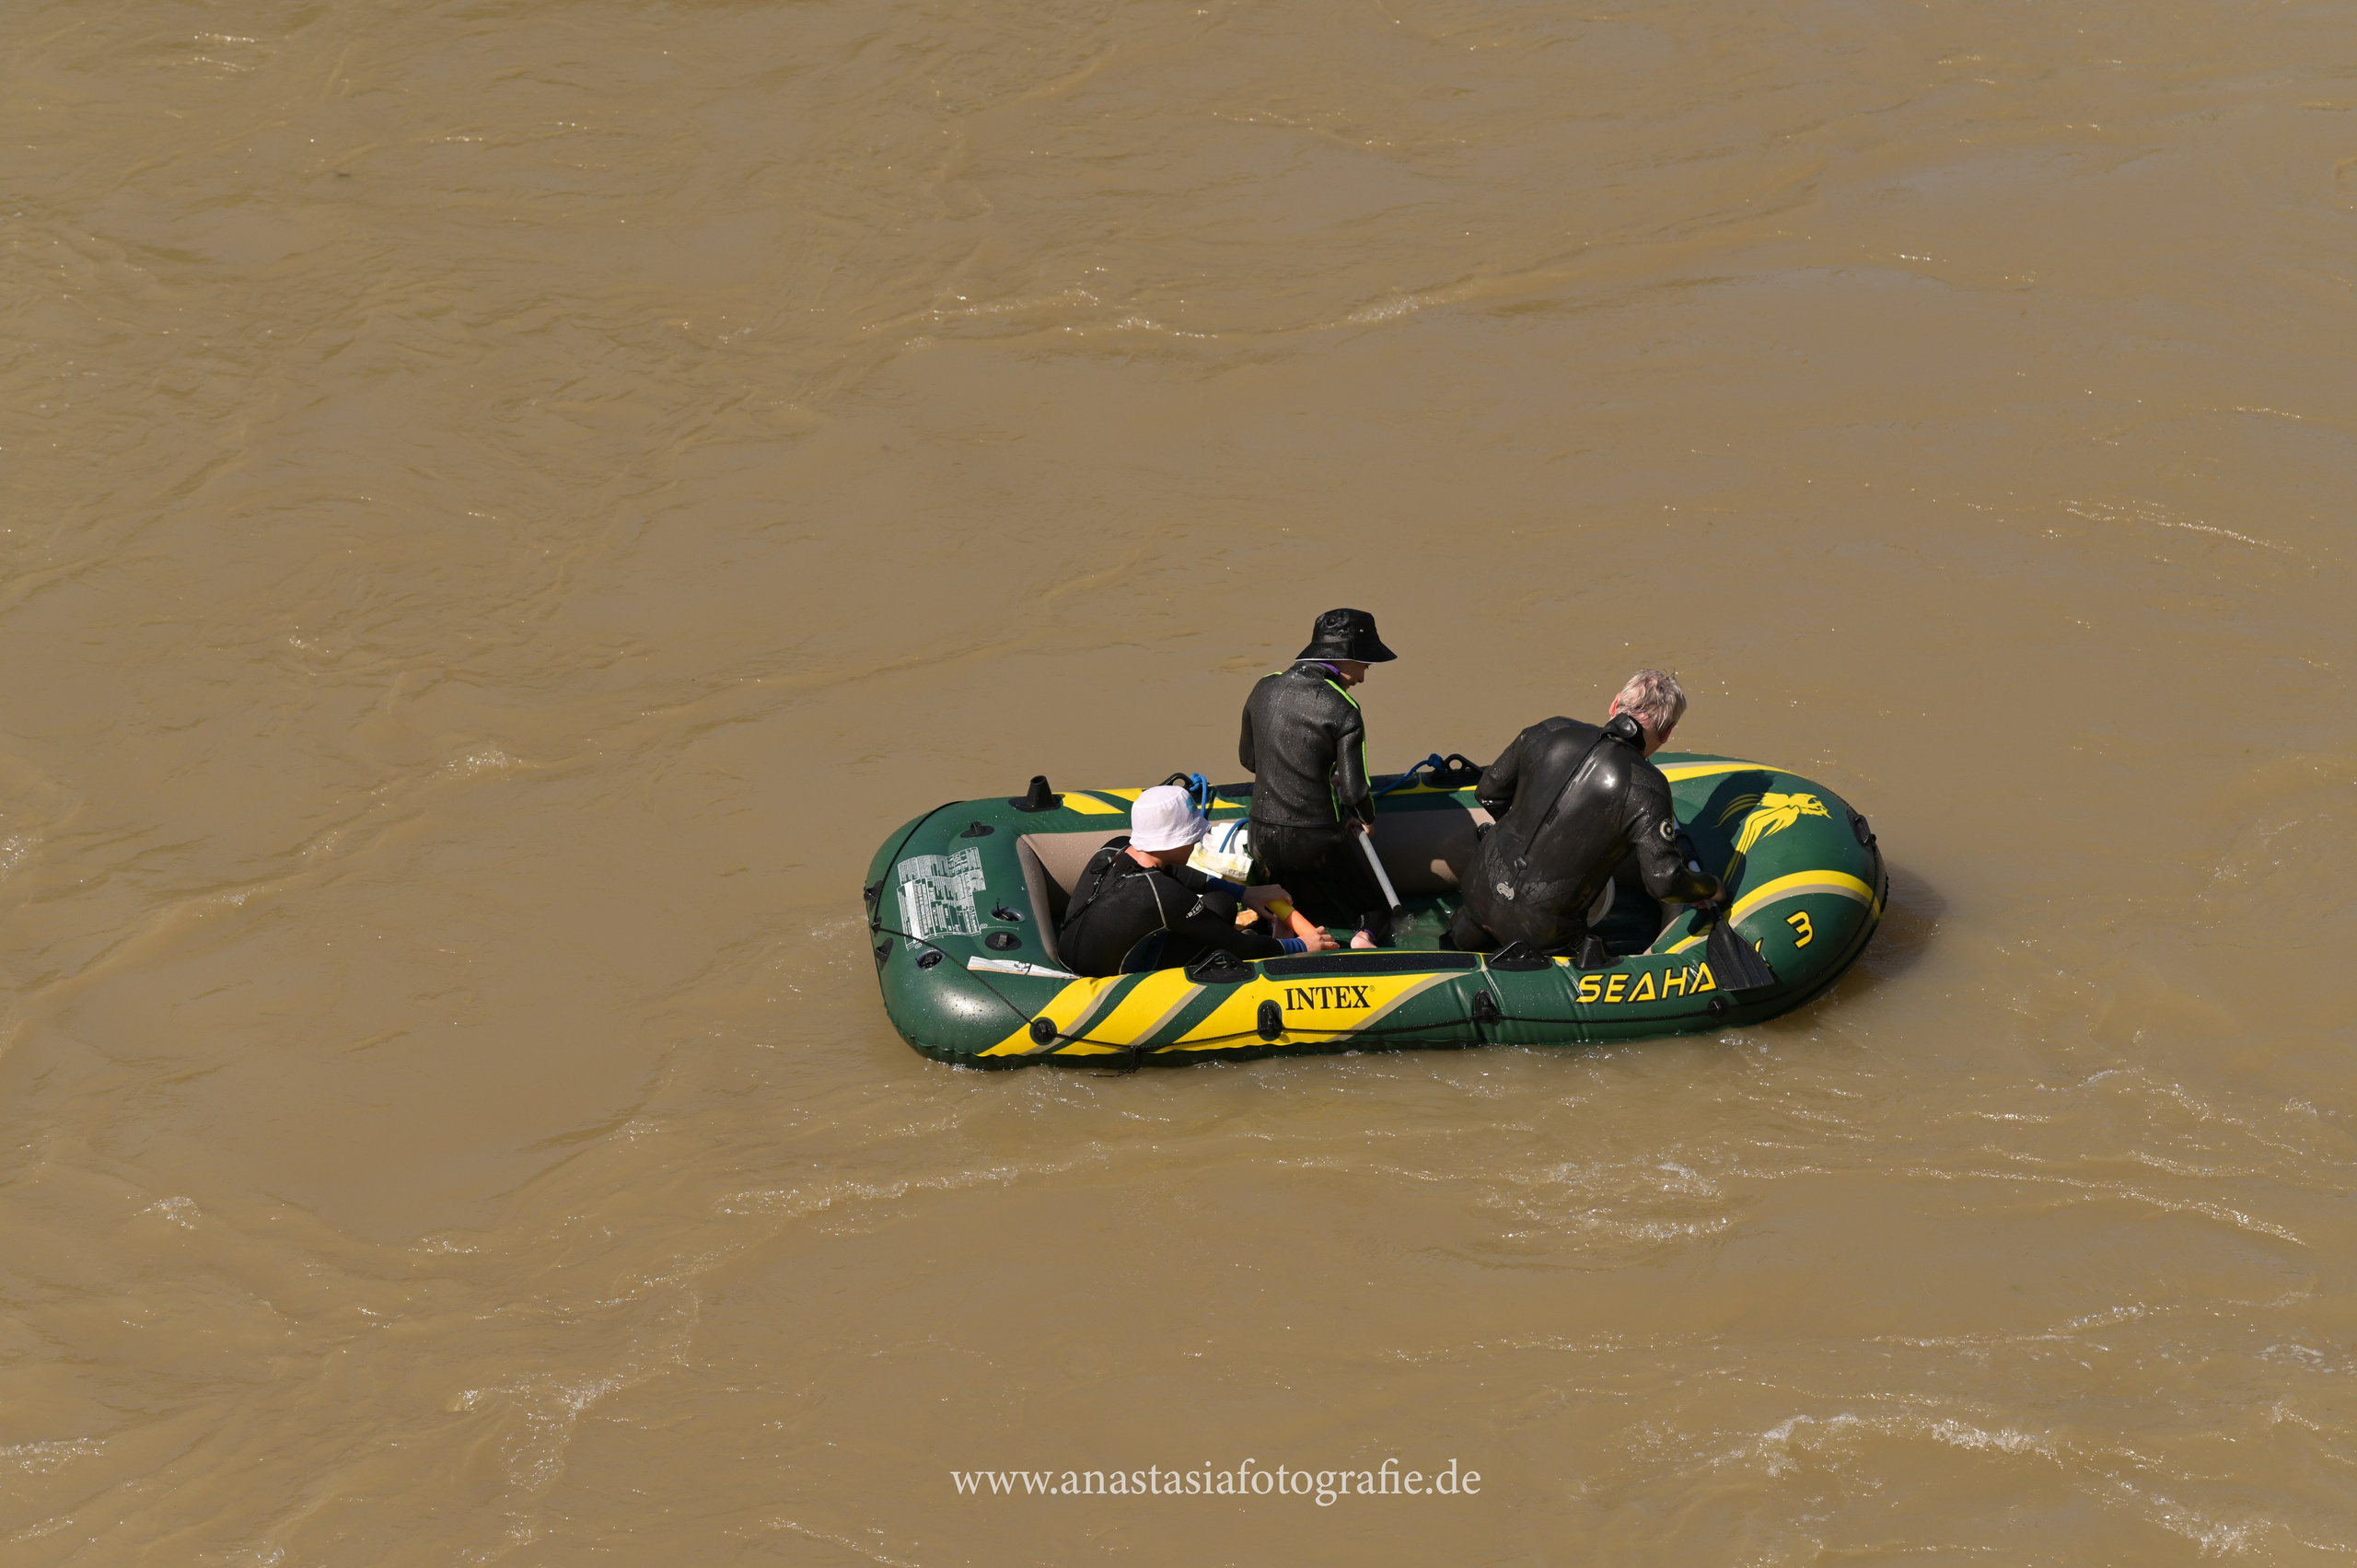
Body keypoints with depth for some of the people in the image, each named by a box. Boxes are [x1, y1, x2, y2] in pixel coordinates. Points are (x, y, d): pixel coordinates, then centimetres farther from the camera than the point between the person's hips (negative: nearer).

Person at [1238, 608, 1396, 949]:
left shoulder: (1264, 690, 1)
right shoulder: (1342, 709, -16)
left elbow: (1248, 759, 15)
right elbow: (1354, 790, -17)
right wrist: (1366, 820, 3)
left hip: (1264, 840, 5)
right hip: (1319, 841, -5)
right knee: (1377, 910, 13)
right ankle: (1367, 936, -17)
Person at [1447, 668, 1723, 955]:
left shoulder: (1548, 733, -2)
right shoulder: (1647, 788, -16)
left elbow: (1488, 794, 11)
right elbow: (1665, 882, -17)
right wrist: (1711, 888, 5)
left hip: (1480, 887, 7)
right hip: (1541, 923, -7)